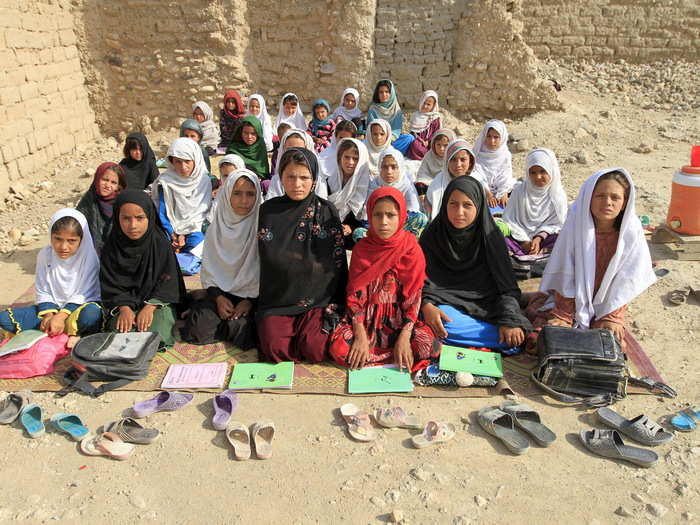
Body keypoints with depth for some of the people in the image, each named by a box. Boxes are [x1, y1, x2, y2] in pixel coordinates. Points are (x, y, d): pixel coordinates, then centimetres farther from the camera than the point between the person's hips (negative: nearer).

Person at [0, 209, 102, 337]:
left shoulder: (89, 257, -13)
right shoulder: (45, 254, -1)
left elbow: (83, 295, -13)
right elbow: (43, 292, 2)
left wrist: (61, 316, -25)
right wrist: (49, 315, -16)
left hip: (78, 308, -6)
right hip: (51, 308, 6)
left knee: (92, 313, -39)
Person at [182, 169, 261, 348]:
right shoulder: (216, 227, 5)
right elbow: (208, 269, 7)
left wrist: (251, 301, -15)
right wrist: (218, 297, -8)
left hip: (253, 295, -3)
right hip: (221, 292, 3)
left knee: (241, 326, -29)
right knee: (197, 328, -20)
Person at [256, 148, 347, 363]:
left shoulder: (327, 211, 0)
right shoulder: (268, 210, 2)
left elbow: (337, 262, 0)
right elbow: (261, 259, 8)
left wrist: (333, 304, -5)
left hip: (317, 297, 0)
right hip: (277, 298, 1)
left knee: (315, 351, -18)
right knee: (276, 350, -19)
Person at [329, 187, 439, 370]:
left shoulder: (411, 250, -5)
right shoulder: (361, 249, -1)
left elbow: (414, 297, -8)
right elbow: (354, 295, -4)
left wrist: (404, 338, -20)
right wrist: (361, 336, -17)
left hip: (399, 318, 0)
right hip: (366, 317, 1)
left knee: (431, 346, -28)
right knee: (339, 348, -28)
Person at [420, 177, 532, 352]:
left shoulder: (491, 237, -1)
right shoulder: (433, 234, -2)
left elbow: (507, 285, -3)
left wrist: (509, 321, -20)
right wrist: (426, 305, -26)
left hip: (484, 304, 1)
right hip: (447, 303, -1)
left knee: (513, 337, -28)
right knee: (444, 324, -37)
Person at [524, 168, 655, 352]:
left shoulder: (631, 231, -11)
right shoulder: (576, 224, -15)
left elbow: (624, 283, -5)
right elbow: (565, 274, -12)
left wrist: (611, 318, -9)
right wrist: (564, 316, -13)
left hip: (607, 305, 1)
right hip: (571, 301, -1)